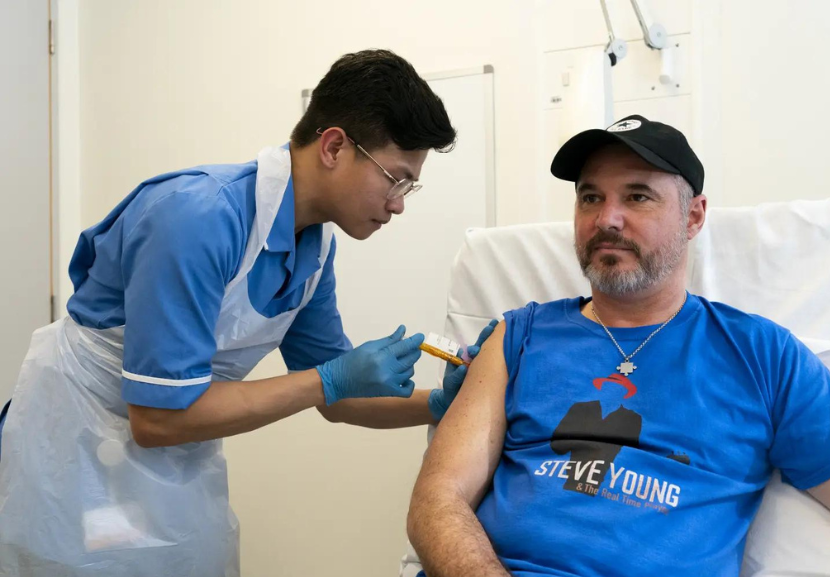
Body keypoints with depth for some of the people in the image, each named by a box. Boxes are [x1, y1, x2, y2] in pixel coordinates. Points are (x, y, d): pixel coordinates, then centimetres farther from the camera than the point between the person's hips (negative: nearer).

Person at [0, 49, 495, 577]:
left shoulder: (317, 242, -5)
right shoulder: (199, 216, -30)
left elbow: (336, 399, 4)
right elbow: (157, 416, -29)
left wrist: (438, 405, -11)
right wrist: (331, 380, -26)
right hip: (81, 452, -7)